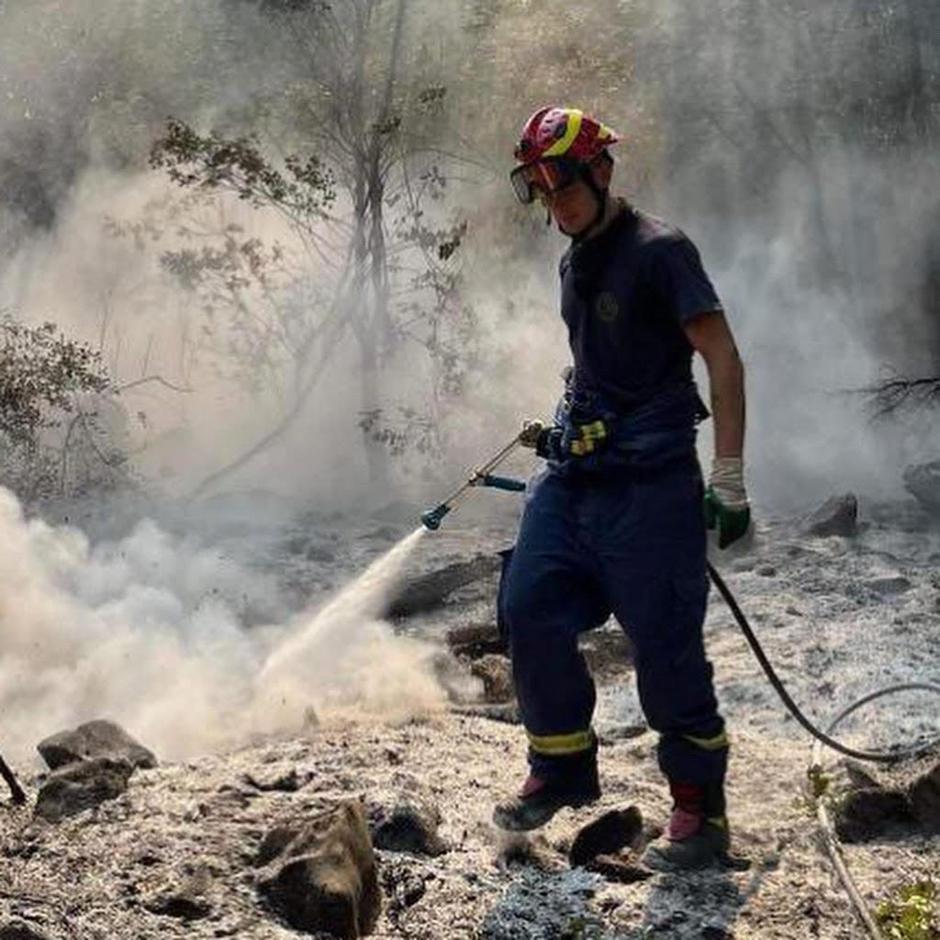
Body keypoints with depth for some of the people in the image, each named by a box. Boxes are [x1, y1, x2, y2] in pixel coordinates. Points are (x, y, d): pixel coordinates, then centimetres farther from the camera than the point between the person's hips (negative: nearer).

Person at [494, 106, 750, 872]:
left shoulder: (659, 251, -10)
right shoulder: (576, 264, 15)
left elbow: (723, 360, -14)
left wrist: (728, 478, -19)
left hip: (648, 483, -8)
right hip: (574, 474, 8)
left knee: (665, 645, -5)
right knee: (530, 611, 2)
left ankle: (701, 813, 8)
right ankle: (563, 769, 20)